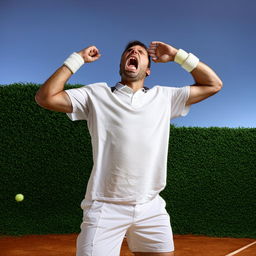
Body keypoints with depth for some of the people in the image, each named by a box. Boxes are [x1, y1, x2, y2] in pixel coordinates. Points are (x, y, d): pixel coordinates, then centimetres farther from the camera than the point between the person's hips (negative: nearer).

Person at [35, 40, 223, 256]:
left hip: (152, 210, 3)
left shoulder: (163, 97, 12)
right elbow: (46, 97, 0)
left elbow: (213, 85, 14)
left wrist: (177, 55, 10)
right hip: (105, 209, -2)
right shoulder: (97, 94, 7)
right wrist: (78, 58, 2)